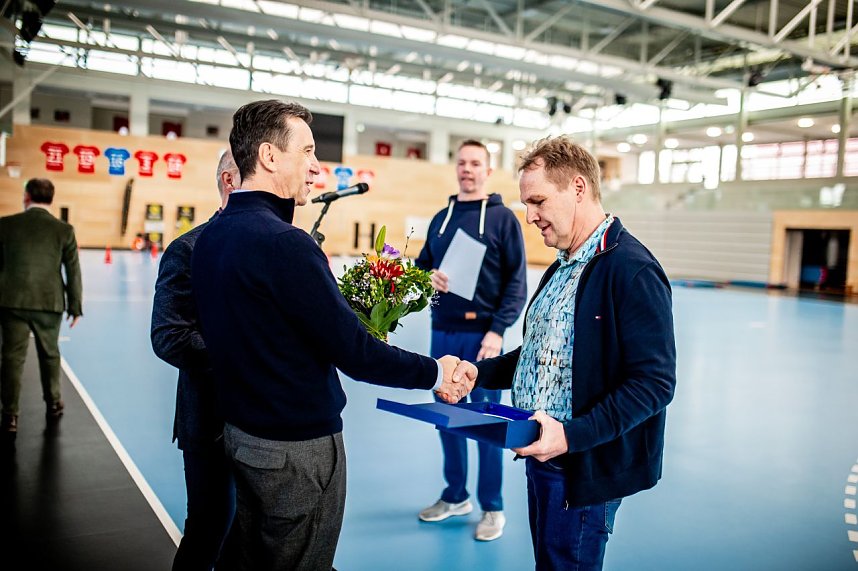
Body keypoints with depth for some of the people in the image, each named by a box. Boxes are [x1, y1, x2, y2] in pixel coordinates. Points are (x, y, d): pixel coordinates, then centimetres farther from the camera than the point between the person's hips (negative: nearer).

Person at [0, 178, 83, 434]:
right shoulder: (64, 230, -5)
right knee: (50, 354, 17)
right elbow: (73, 272, -2)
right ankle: (53, 404, 31)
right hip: (50, 302, 0)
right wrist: (75, 306, 7)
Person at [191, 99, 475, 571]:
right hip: (298, 447, -9)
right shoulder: (283, 242, -24)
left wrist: (348, 333, 12)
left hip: (239, 433, 9)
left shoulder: (211, 236, 4)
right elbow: (354, 354, -24)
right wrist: (435, 372, -10)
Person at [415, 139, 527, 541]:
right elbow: (421, 264, 18)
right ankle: (455, 496, 29)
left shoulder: (503, 218, -3)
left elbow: (516, 282, -7)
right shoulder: (441, 218, 12)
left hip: (481, 334, -5)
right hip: (441, 332, 5)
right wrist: (429, 276, -6)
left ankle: (492, 508, 18)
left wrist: (498, 330, -16)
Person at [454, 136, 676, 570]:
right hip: (542, 457, 9)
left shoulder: (632, 270, -18)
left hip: (585, 469, -9)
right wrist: (480, 371, 5)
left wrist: (573, 435, -29)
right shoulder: (562, 269, 12)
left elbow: (654, 382, -22)